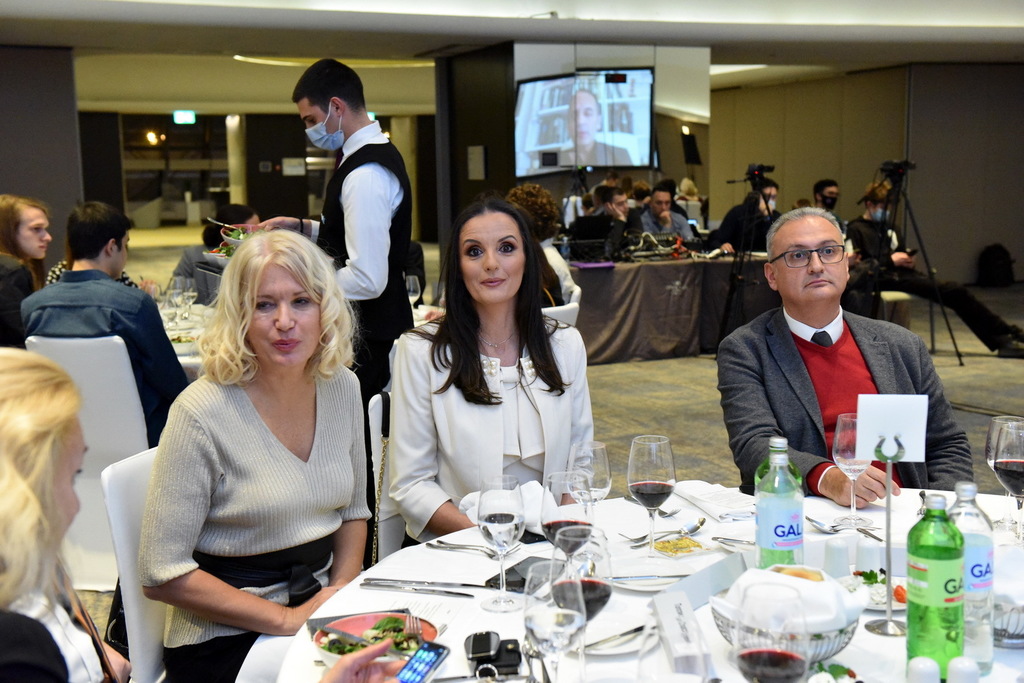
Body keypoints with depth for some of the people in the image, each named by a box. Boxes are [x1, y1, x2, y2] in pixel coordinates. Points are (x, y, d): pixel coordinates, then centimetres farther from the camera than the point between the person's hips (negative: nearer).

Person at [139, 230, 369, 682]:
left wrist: (343, 591, -1)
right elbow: (162, 575, -13)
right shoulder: (202, 412, -15)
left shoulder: (342, 388, 2)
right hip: (228, 640, -6)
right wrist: (287, 619, -16)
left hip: (319, 608, 6)